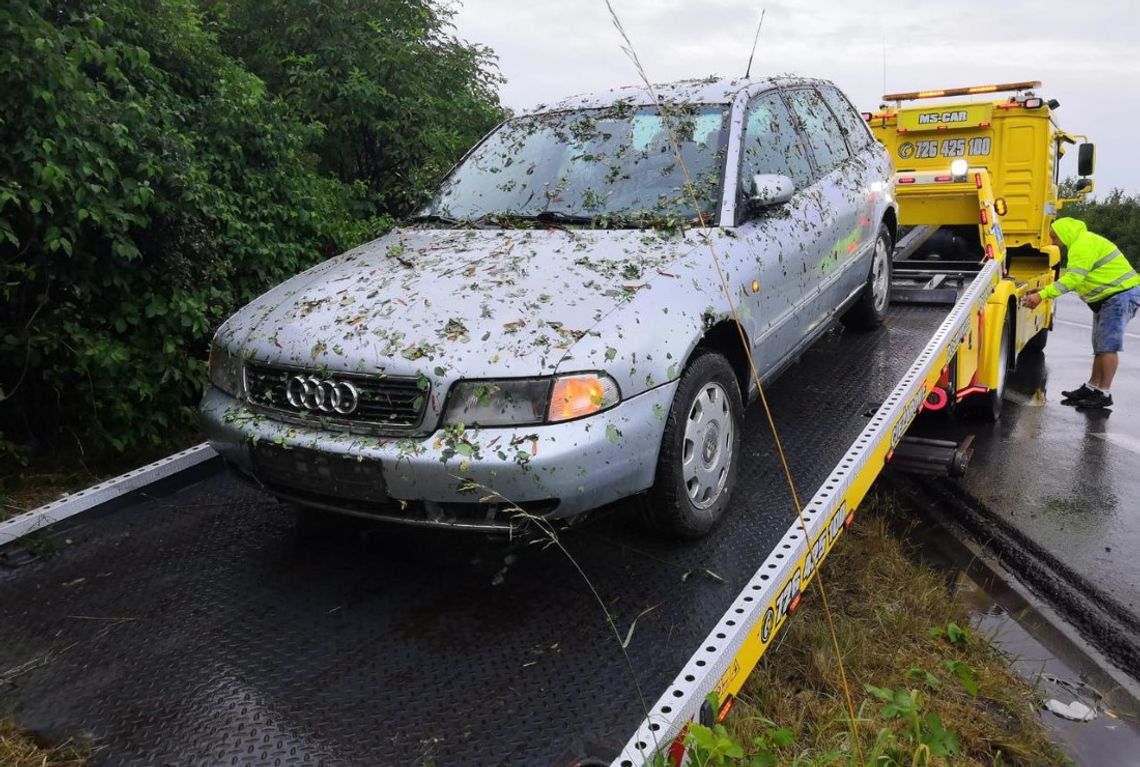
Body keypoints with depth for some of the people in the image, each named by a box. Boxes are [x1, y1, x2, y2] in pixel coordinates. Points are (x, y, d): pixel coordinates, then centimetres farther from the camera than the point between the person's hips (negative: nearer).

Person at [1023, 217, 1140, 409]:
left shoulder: (1084, 244, -18)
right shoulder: (1081, 244, 16)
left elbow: (1072, 279, -26)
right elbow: (1071, 278, 15)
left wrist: (1042, 295, -29)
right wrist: (1043, 291, 8)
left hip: (1121, 295, -11)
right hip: (1110, 298, 11)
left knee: (1107, 346, -11)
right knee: (1101, 345, 15)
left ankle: (1104, 394, -9)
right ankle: (1091, 387, 23)